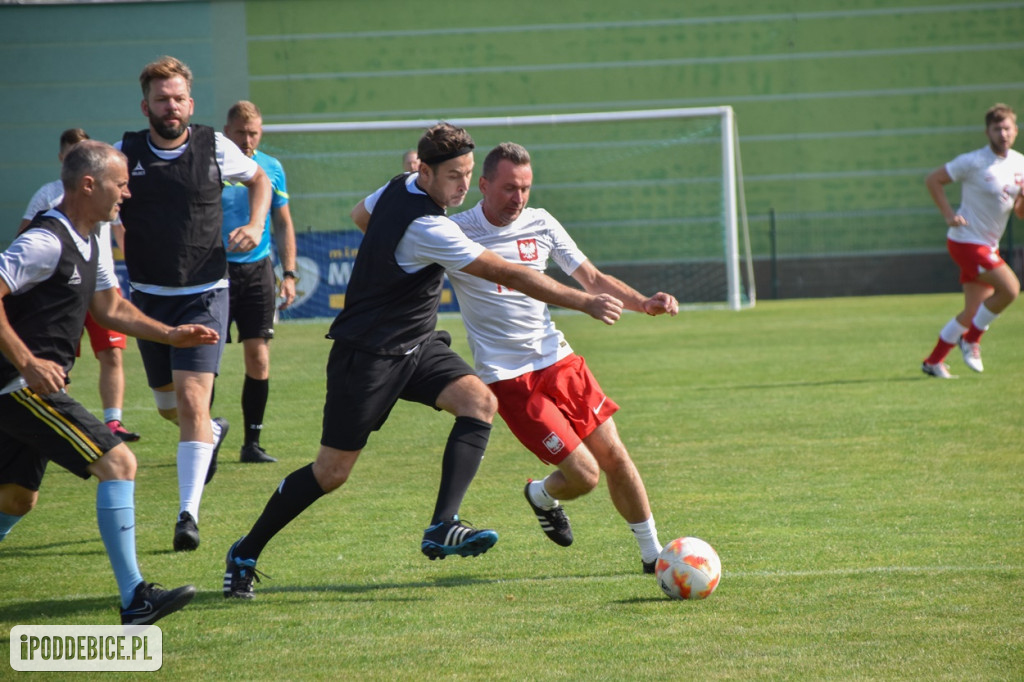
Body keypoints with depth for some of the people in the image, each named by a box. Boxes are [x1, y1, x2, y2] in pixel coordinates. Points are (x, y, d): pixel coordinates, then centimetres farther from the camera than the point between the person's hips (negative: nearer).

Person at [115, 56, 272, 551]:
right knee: (170, 406, 16)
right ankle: (211, 433, 52)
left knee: (191, 399, -17)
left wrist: (256, 225, -1)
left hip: (204, 294, -3)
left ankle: (188, 515, -16)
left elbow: (259, 180, 15)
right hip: (148, 296, 3)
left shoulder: (214, 147, -4)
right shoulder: (124, 154, -4)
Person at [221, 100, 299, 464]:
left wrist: (288, 273, 8)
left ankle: (252, 443, 8)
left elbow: (283, 224, 15)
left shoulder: (272, 169, 7)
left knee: (258, 359, 0)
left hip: (257, 270, 3)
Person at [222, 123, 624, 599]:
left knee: (479, 401, -16)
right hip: (367, 356, -9)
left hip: (416, 345, 9)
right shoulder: (425, 228, -27)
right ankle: (245, 555, 17)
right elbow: (509, 275, -27)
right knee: (332, 471, -2)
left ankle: (443, 528, -24)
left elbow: (360, 215, 25)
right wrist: (585, 302, -25)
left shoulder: (399, 188, 0)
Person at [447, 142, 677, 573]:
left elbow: (592, 279, 10)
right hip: (508, 377, -5)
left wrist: (643, 303, -6)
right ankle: (542, 496, 26)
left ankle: (653, 554, 17)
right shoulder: (454, 232, -9)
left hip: (559, 360, 5)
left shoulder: (540, 224, 5)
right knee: (584, 475, -10)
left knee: (614, 457, 1)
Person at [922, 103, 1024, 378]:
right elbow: (933, 180, -6)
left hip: (988, 246, 8)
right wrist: (948, 215, -14)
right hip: (967, 242, -8)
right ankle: (971, 340, -1)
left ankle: (933, 361, 24)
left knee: (974, 312, 11)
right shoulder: (973, 162, -14)